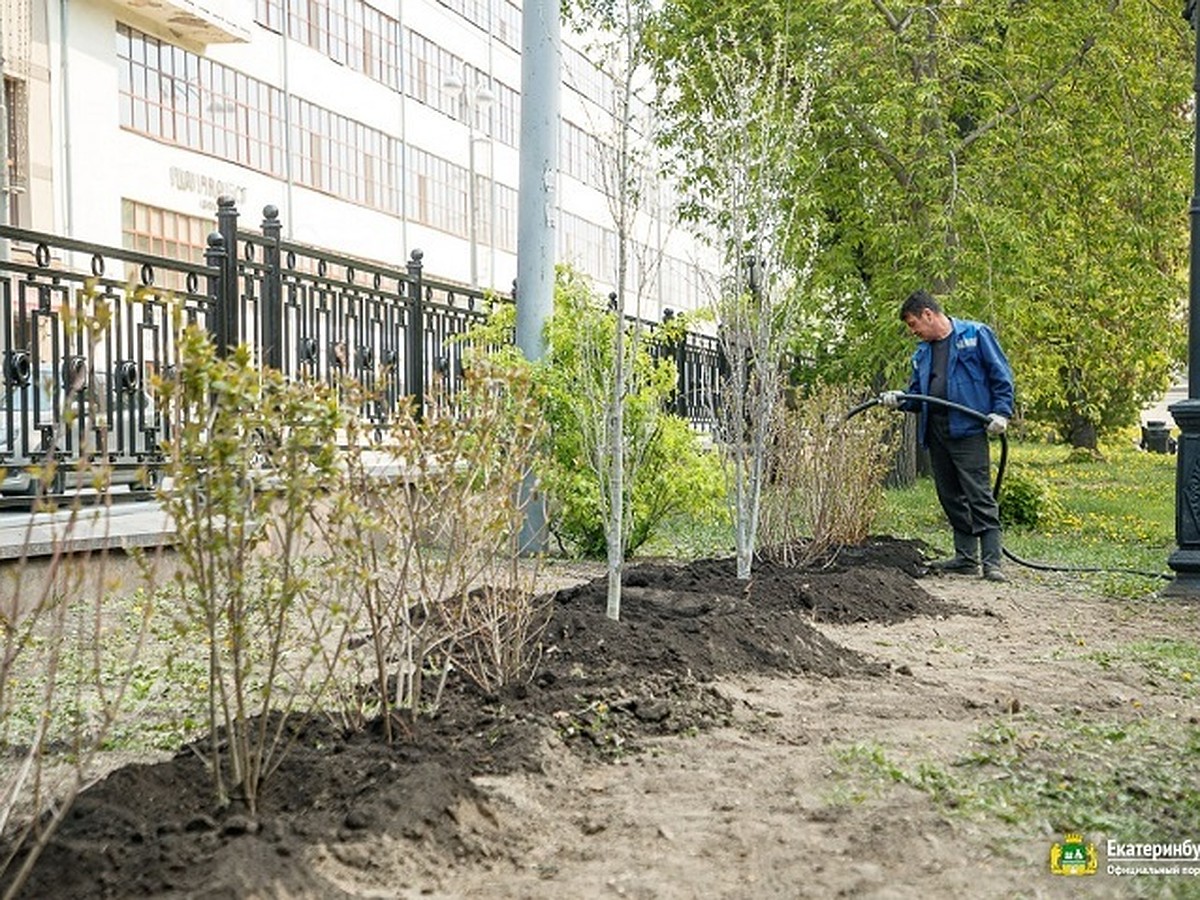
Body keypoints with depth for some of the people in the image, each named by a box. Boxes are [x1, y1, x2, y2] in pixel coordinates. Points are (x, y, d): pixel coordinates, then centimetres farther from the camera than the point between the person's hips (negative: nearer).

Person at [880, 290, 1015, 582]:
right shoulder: (922, 353, 19)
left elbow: (1001, 375, -1)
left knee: (979, 497, -10)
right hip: (936, 433, 7)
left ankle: (993, 561, -8)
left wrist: (1001, 412, -12)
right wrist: (900, 399, 1)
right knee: (951, 498, 11)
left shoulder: (976, 335, 0)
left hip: (968, 430, -7)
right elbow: (918, 393, 22)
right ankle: (965, 557, 19)